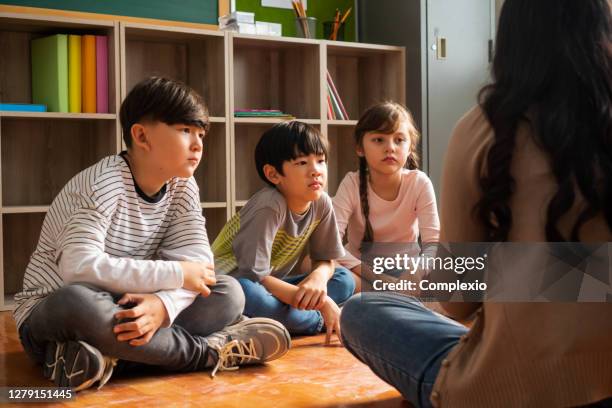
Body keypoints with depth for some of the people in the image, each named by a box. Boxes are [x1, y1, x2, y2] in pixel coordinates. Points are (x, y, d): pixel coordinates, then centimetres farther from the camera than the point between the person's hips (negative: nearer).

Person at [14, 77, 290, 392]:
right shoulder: (103, 184, -21)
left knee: (228, 293, -10)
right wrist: (175, 275, -29)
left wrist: (164, 303, -33)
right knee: (77, 301, -41)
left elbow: (197, 261, -11)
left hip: (122, 313, 6)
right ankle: (208, 350, -24)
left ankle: (108, 356, -26)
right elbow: (79, 267, -34)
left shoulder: (183, 187, 0)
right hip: (54, 317, -6)